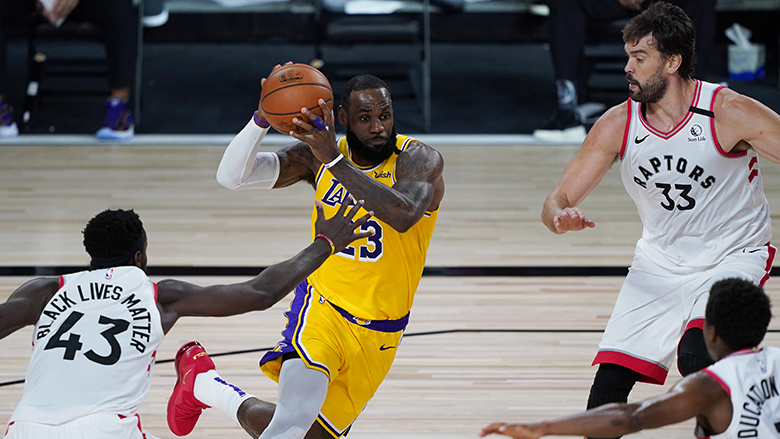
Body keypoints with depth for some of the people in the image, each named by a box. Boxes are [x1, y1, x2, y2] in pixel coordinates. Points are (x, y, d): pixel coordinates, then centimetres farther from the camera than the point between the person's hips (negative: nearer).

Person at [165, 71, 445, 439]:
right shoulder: (317, 154, -5)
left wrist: (336, 161, -43)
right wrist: (263, 118, -29)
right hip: (322, 309, -1)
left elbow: (404, 214, -37)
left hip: (378, 336, 1)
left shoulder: (419, 160, -14)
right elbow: (231, 176, -13)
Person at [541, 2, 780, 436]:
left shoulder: (730, 114, -21)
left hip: (735, 257, -4)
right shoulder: (618, 124, -9)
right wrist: (560, 217, -31)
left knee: (696, 357, -28)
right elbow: (558, 201, -6)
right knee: (610, 380, -4)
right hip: (660, 263, 4)